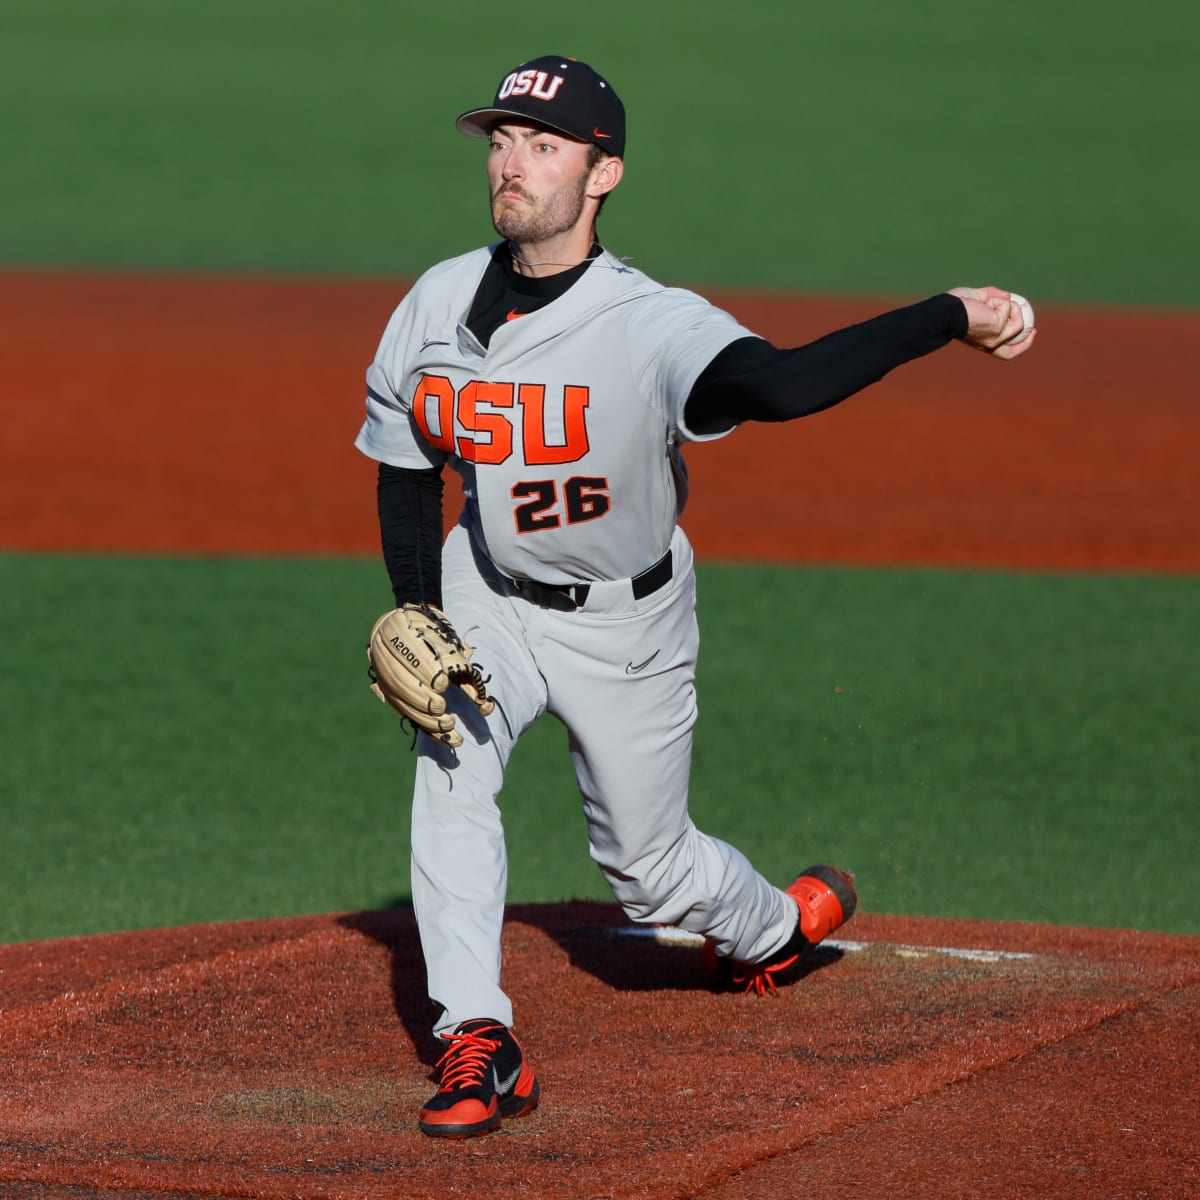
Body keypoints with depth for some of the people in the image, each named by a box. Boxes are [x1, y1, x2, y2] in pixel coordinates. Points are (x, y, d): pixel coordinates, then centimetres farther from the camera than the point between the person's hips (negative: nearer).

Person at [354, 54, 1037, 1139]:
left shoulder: (654, 326, -30)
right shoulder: (438, 305, -14)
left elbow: (778, 385, -50)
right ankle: (480, 1049, -18)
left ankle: (779, 924, 44)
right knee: (449, 769, -22)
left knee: (646, 865, 9)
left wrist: (954, 316, -60)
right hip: (487, 594, 3)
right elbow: (405, 466, 1)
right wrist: (417, 620, -11)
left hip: (624, 621, -3)